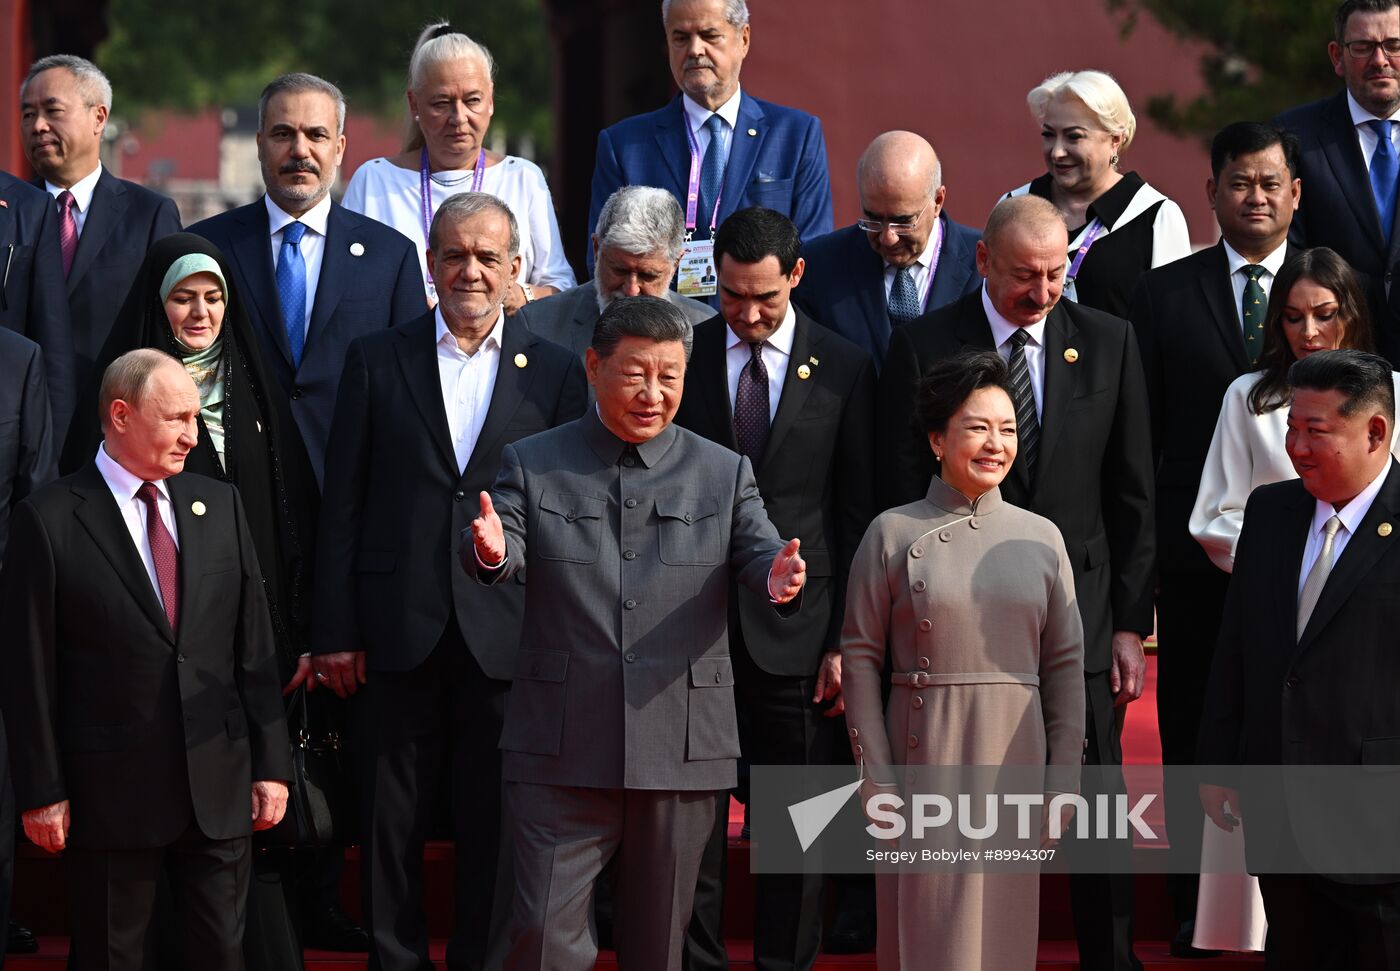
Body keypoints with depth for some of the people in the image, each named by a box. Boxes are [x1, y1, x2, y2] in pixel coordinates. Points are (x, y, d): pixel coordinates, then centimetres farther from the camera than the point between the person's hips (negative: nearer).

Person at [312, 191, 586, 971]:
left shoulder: (555, 372, 7)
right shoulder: (378, 360, 7)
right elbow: (343, 505, 4)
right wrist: (335, 631, -1)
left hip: (506, 634, 0)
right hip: (402, 630, 0)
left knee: (494, 821, 4)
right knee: (394, 819, 4)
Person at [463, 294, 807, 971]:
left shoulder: (724, 473, 9)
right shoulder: (532, 465, 6)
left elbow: (758, 552, -3)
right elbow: (505, 555, -9)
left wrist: (778, 577, -28)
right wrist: (490, 551, -34)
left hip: (682, 751, 1)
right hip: (561, 750, -1)